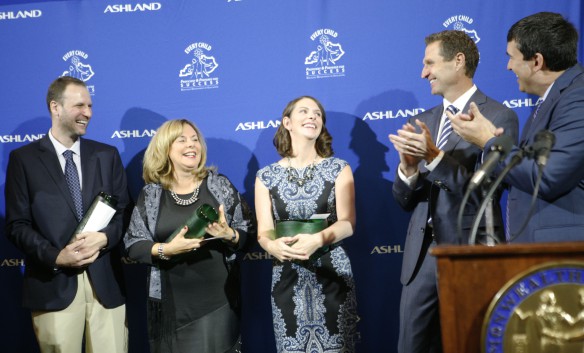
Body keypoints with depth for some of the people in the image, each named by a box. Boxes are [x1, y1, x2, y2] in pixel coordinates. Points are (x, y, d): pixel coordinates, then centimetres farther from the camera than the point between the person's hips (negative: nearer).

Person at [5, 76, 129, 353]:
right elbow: (17, 225, -1)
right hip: (53, 283, -2)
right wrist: (56, 256, -15)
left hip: (106, 281, 3)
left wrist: (104, 237, -12)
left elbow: (123, 212, 9)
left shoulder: (107, 155, 11)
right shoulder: (24, 158, 2)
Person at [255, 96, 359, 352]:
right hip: (287, 278, 1)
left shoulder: (338, 169, 4)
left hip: (331, 274, -1)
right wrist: (273, 245, -23)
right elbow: (264, 232, 1)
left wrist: (318, 239, -25)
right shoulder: (266, 176, 6)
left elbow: (347, 223, -5)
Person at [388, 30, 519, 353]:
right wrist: (408, 169, -10)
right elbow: (404, 201, 11)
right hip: (422, 253, 6)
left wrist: (435, 157, -23)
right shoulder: (421, 122, 13)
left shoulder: (498, 116, -5)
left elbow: (486, 191, -14)